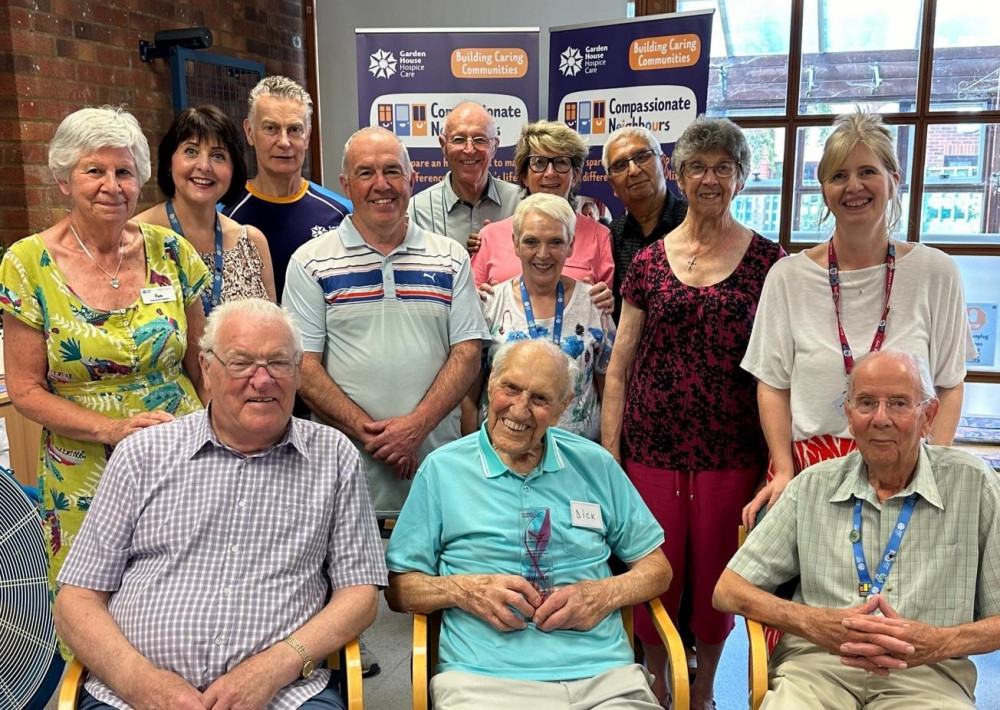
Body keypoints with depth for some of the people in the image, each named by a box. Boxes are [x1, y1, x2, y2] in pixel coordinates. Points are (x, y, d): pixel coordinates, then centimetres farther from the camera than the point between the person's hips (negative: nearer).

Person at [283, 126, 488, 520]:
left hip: (436, 461, 2)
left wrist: (416, 426, -11)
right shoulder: (311, 263, 3)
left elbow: (467, 353, 3)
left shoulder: (450, 258, 9)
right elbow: (303, 365, -3)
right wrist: (367, 432, -13)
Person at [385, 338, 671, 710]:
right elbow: (399, 588, 10)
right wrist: (464, 590, -8)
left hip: (605, 676, 3)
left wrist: (604, 594, -1)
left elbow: (656, 568, 18)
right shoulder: (442, 469, 9)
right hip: (483, 677, -2)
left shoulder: (596, 465, 15)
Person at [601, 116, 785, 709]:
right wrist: (609, 454, 0)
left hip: (731, 453, -1)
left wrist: (778, 457, -5)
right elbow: (619, 365, 5)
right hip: (652, 449, 1)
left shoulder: (767, 260, 1)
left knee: (716, 576, 10)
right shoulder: (649, 261, 4)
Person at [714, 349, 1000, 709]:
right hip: (816, 662, 1)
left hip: (928, 674, 0)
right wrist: (815, 623, -10)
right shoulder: (813, 486, 10)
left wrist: (939, 643, -14)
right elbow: (729, 591, 7)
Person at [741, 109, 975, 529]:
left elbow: (949, 385, 6)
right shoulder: (789, 278, 1)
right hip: (809, 469, 0)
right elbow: (773, 384, 4)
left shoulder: (936, 274, 2)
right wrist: (784, 472, -6)